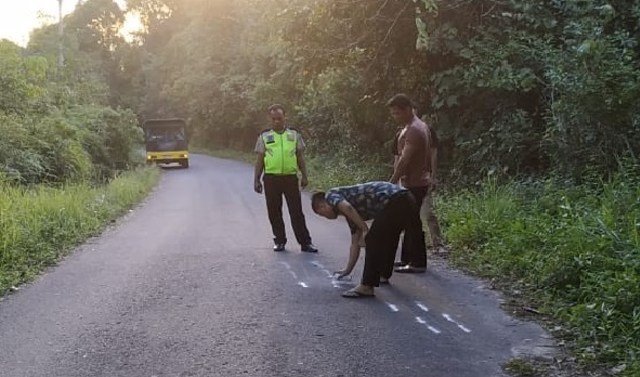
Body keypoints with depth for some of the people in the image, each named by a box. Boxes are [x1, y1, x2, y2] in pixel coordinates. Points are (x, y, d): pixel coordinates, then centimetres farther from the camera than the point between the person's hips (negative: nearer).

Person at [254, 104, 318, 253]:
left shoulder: (294, 134, 8)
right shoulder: (264, 136, 6)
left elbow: (300, 157, 9)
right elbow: (259, 160, 7)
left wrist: (304, 176, 2)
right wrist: (256, 180, 3)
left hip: (291, 178, 0)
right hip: (271, 178, 1)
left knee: (296, 211, -1)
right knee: (274, 212, 6)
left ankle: (305, 242, 2)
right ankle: (279, 241, 19)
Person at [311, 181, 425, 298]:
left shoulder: (331, 194, 8)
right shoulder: (351, 213, 30)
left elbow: (347, 207, -16)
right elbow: (355, 243, 35)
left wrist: (364, 229, -9)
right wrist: (348, 269, 41)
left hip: (393, 201, -10)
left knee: (373, 241, -2)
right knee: (386, 240, 27)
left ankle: (367, 287, 0)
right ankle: (384, 275, 43)